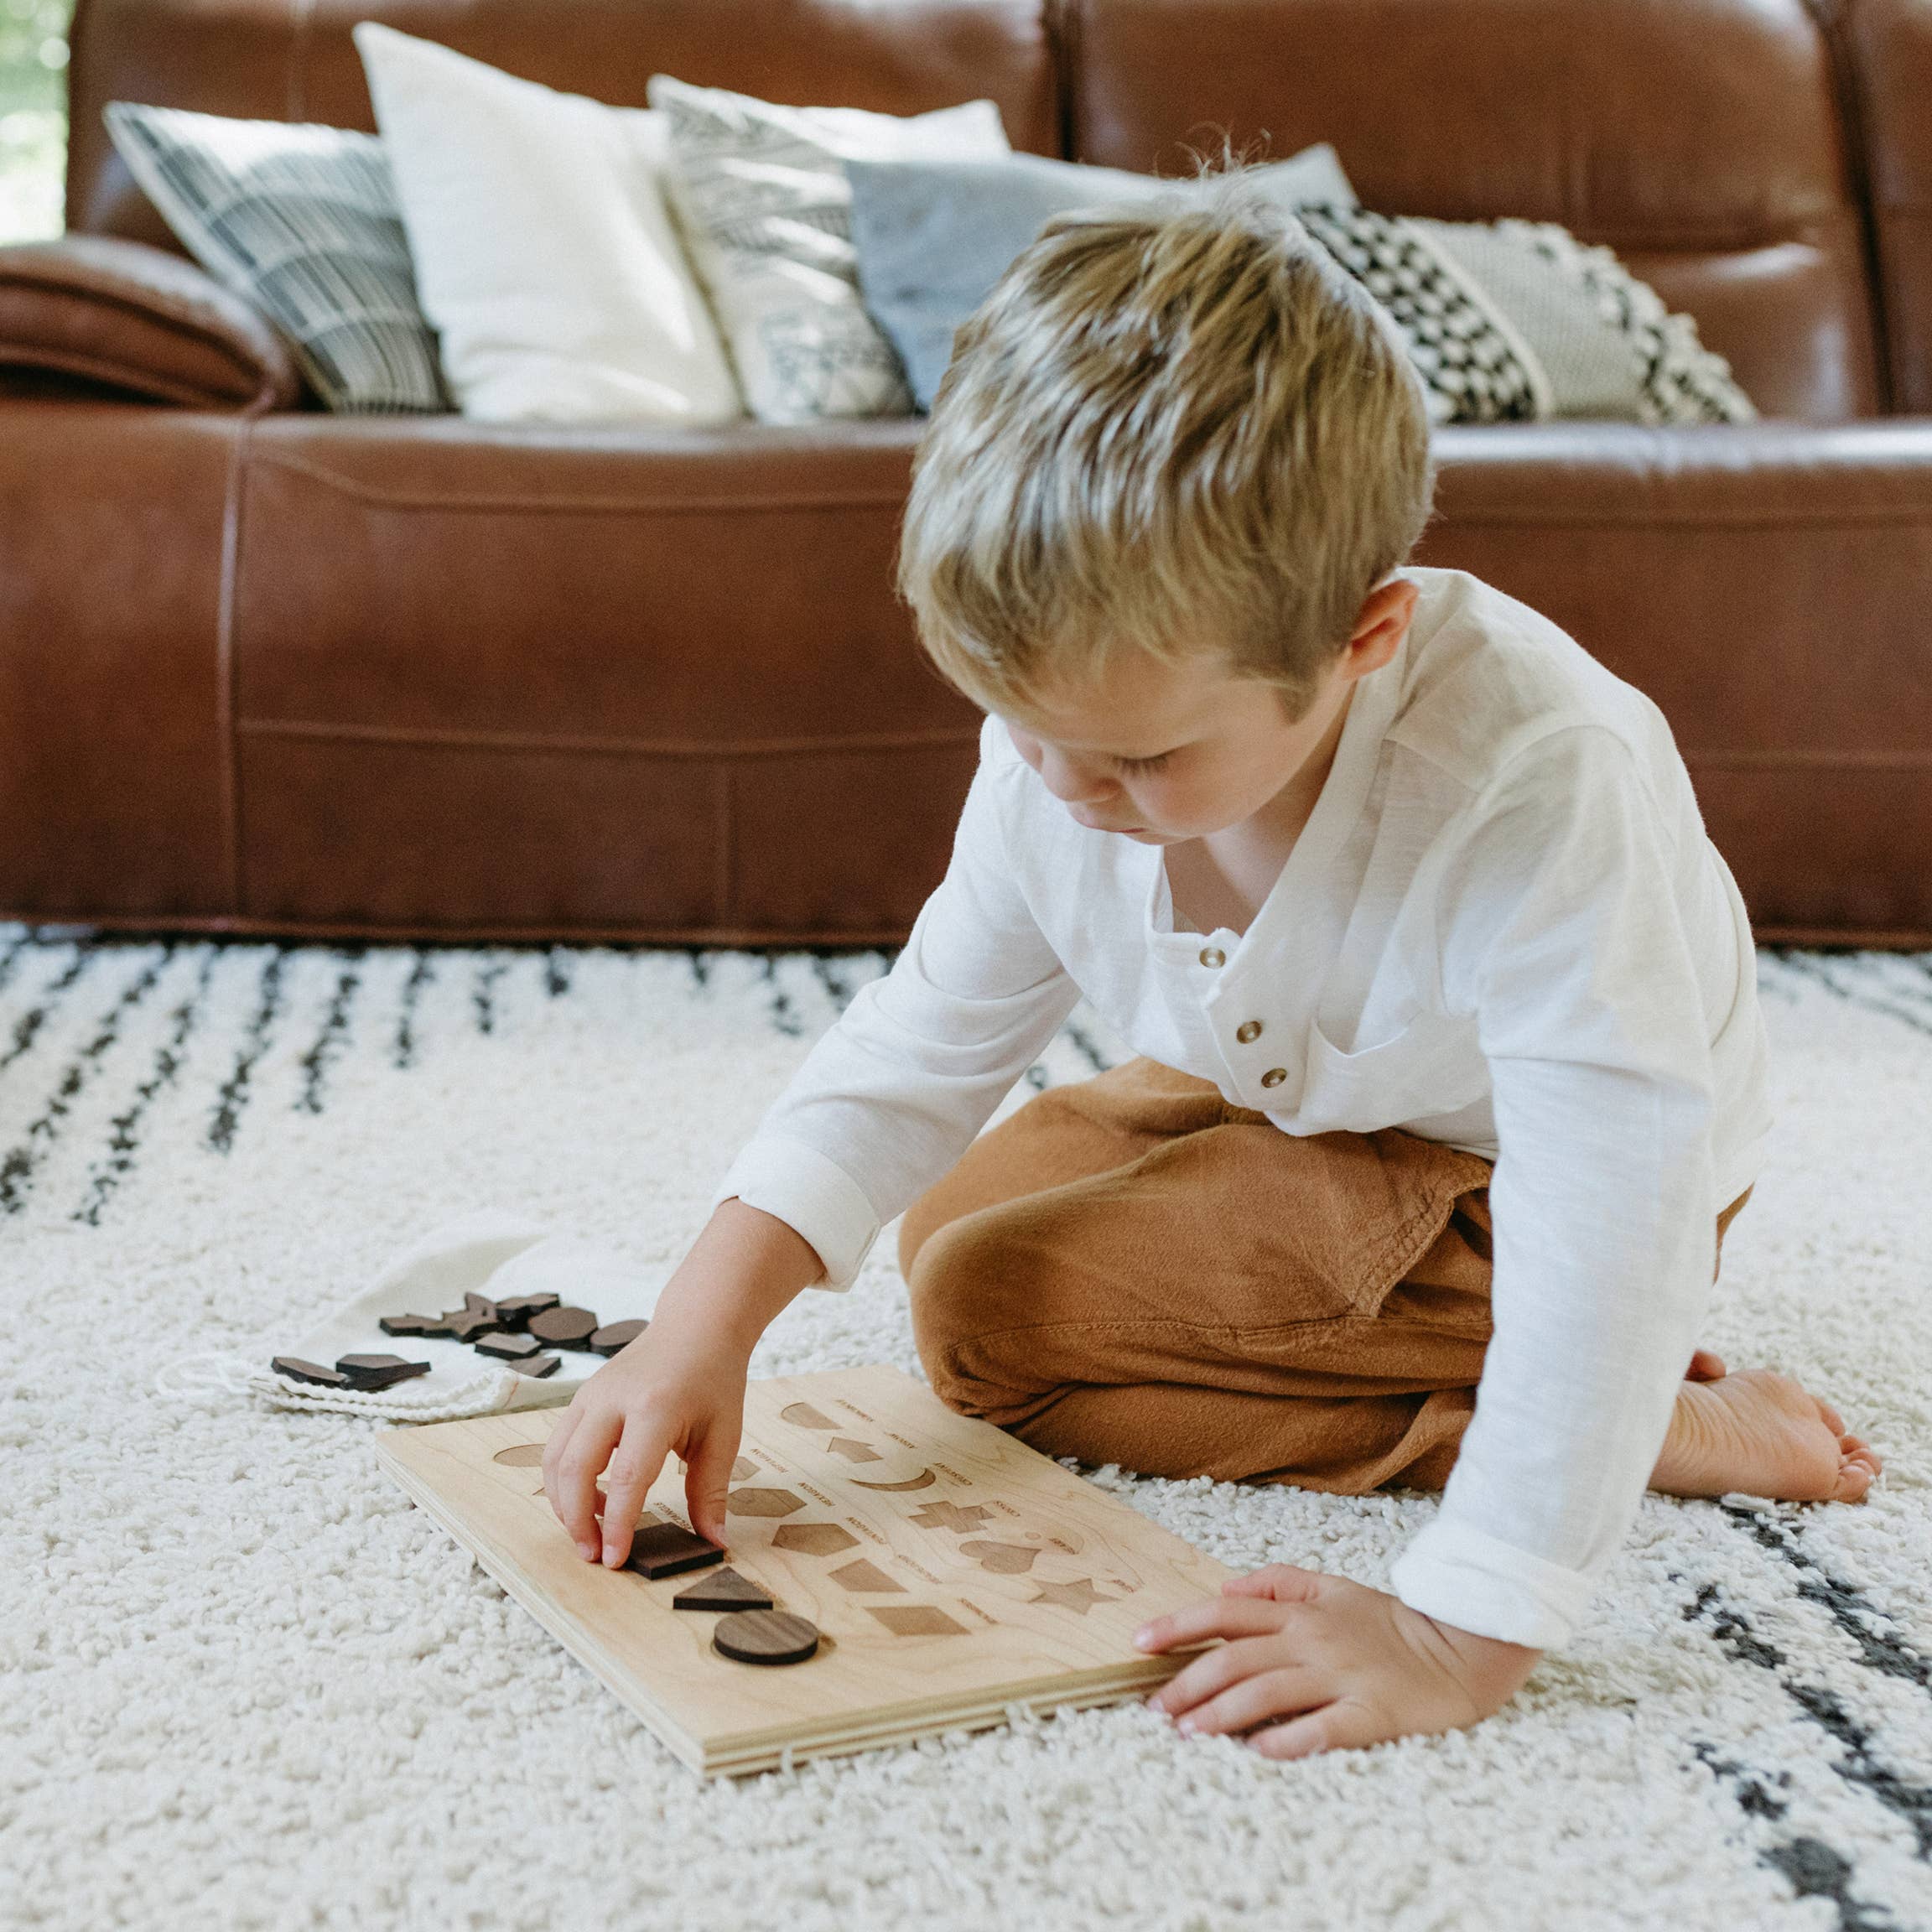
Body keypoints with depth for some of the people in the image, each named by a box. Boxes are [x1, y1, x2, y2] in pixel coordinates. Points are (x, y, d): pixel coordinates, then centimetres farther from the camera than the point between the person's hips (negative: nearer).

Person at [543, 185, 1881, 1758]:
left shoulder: (1543, 794, -43)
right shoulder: (1068, 745, -22)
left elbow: (1612, 1225, -45)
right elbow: (930, 1047, -11)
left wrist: (1459, 1635, -47)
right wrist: (708, 1321, -23)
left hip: (1502, 1178, -7)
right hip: (1279, 1089, 7)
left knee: (995, 1311, -17)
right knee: (952, 1227, 19)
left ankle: (1663, 1430, -12)